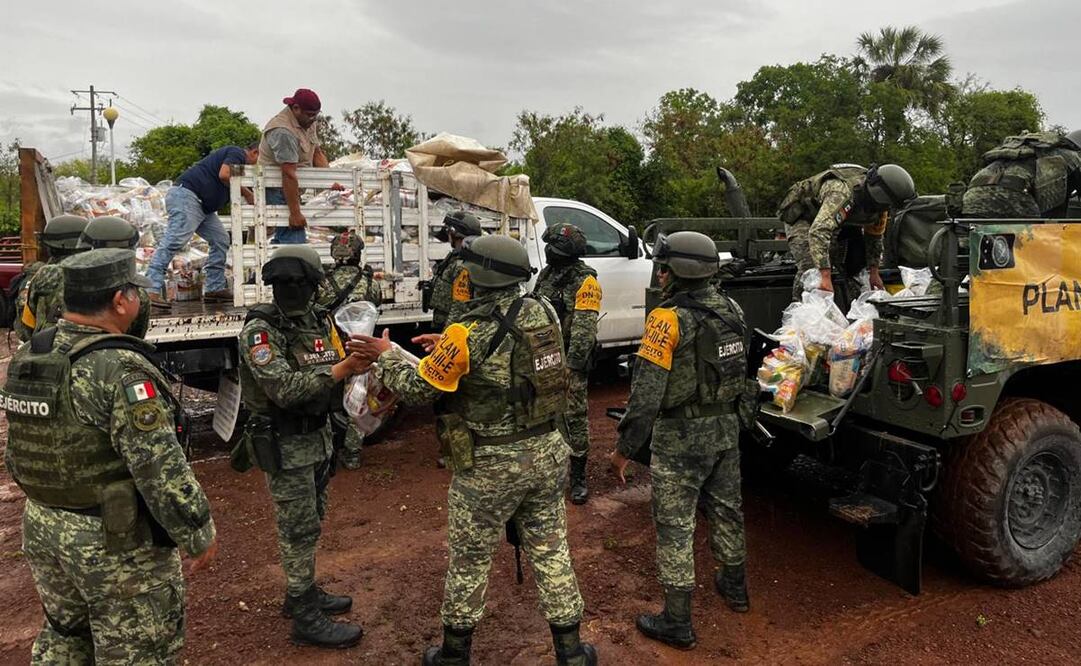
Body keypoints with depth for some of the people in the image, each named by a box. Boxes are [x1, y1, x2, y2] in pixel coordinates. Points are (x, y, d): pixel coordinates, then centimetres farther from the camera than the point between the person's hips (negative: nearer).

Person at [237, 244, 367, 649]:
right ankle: (306, 619, 13)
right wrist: (342, 367, -29)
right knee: (299, 530, 1)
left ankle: (302, 593, 36)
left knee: (308, 523, 19)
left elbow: (333, 376, 10)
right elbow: (286, 389, -28)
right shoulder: (259, 330, -18)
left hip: (317, 436, 7)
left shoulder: (318, 322, 4)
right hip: (284, 444, -7)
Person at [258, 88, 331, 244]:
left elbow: (317, 153, 15)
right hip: (277, 189, -10)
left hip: (290, 188, 10)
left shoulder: (308, 122, 8)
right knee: (295, 240, -17)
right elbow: (288, 174, -28)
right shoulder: (283, 131, -23)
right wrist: (295, 213, -30)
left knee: (283, 236, 14)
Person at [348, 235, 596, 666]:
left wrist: (385, 356, 4)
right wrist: (450, 347, 10)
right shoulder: (543, 313, -4)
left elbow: (418, 390, -11)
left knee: (469, 561, 15)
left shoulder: (471, 333, -20)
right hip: (546, 454, 5)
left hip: (490, 467, -5)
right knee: (550, 552, 18)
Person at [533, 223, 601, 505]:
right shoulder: (546, 274, 9)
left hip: (571, 360, -7)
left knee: (575, 418, 0)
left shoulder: (585, 281, -15)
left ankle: (578, 478, 9)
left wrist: (571, 365, -23)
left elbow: (584, 329, -20)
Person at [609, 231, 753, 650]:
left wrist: (625, 448, -17)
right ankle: (735, 587, 44)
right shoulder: (731, 310, 2)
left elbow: (646, 393, -23)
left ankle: (677, 623, 14)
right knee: (726, 508, 23)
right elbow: (740, 369, 11)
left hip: (680, 436, -7)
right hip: (726, 427, 7)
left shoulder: (669, 319, -21)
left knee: (675, 525, 4)